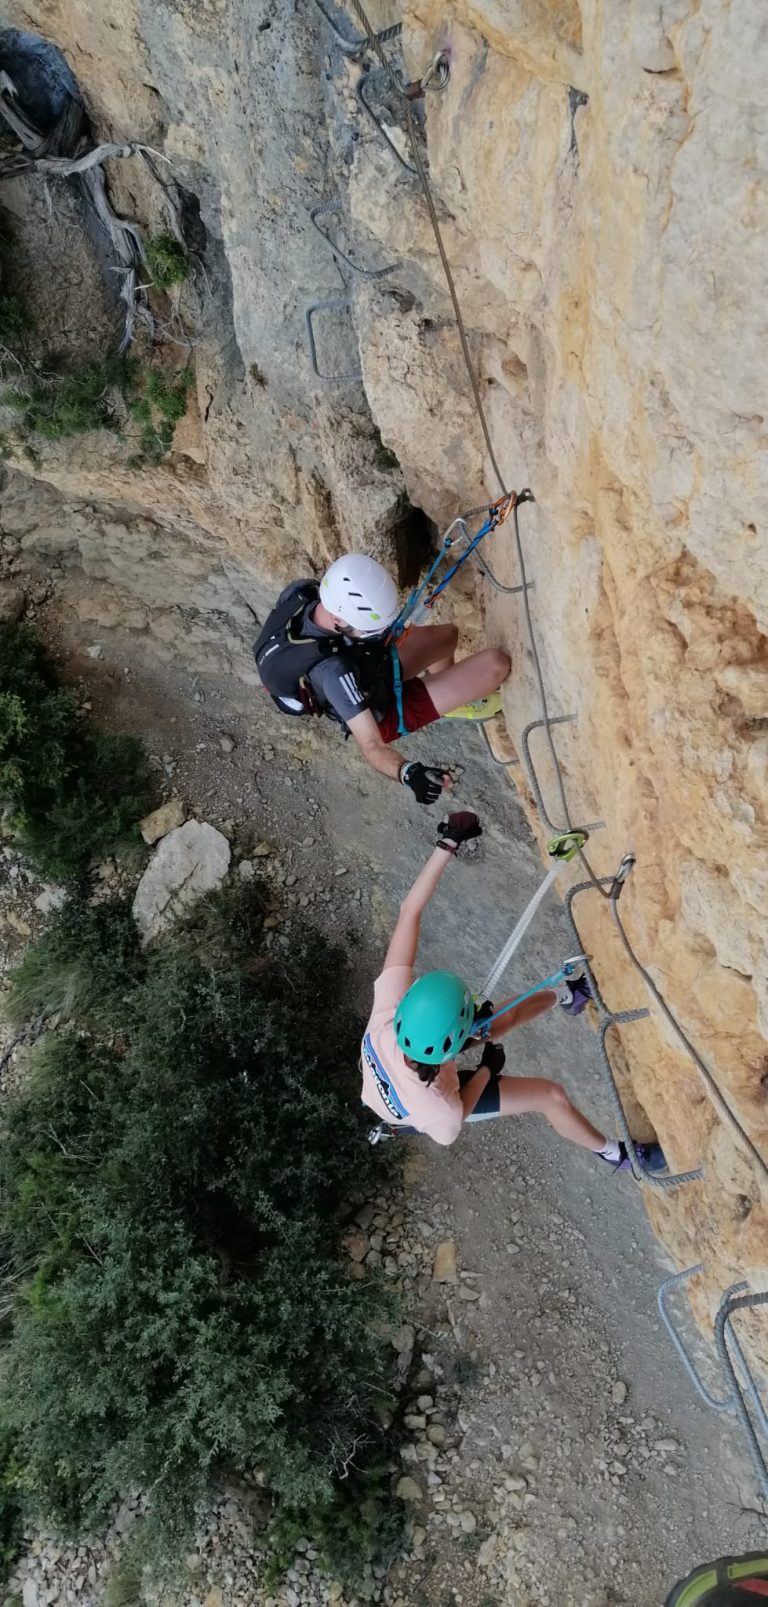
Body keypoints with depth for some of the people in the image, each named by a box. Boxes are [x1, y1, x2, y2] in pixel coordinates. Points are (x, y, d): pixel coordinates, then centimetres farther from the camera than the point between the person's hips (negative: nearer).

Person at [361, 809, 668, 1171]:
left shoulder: (387, 1012, -43)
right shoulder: (438, 1111, -48)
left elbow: (409, 912, -41)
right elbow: (447, 1134, -21)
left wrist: (448, 844, -43)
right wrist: (488, 1069, -12)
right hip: (444, 1098, -4)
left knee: (506, 1016, 17)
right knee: (552, 1096, 3)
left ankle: (565, 994, 52)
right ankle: (614, 1153, 36)